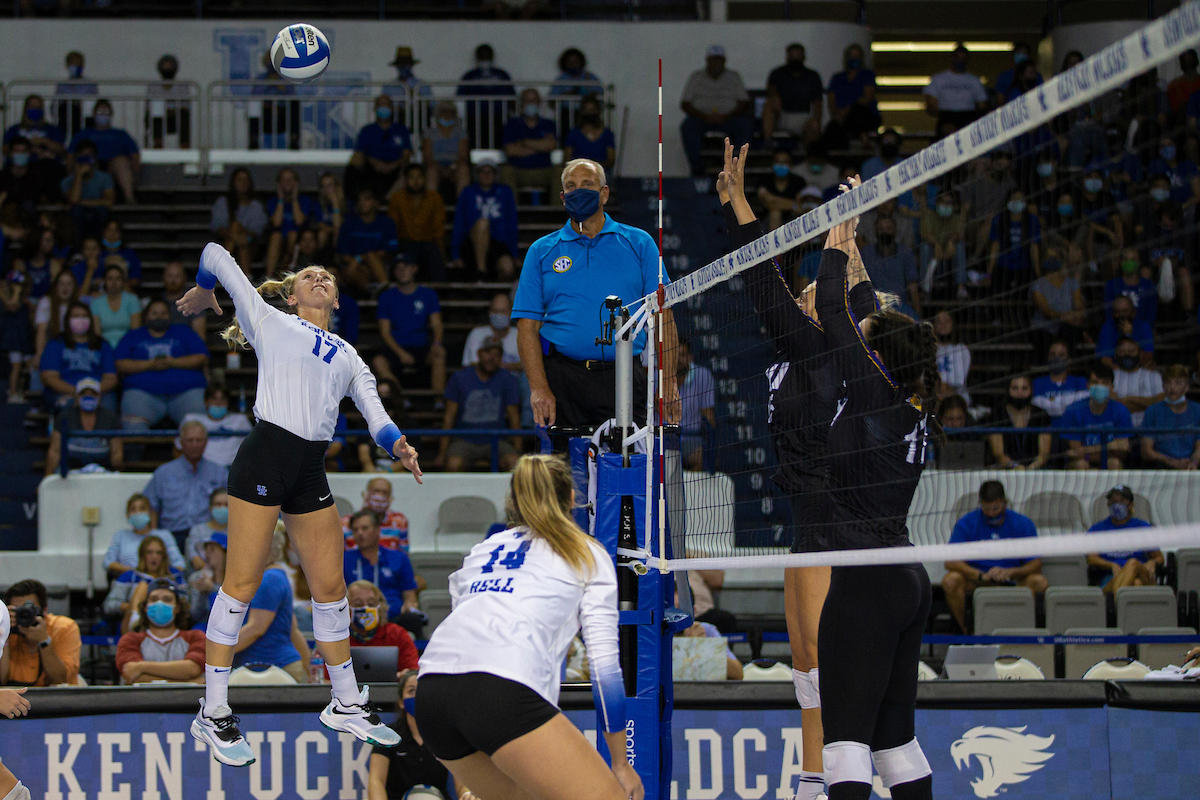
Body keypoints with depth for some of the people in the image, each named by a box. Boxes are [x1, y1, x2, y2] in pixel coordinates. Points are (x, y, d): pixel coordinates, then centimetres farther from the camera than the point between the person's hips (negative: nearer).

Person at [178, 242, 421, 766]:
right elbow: (217, 255, 13)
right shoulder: (272, 324, 11)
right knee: (242, 583, -6)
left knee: (330, 586, 8)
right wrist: (203, 292, 32)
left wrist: (397, 445, -9)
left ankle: (346, 704, 22)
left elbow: (374, 412, 11)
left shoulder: (348, 357, 24)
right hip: (264, 458, -5)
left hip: (311, 475, 5)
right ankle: (213, 714, -2)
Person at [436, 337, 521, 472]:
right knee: (453, 464, -32)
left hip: (496, 441, 1)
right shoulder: (459, 378, 3)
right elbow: (449, 416, 2)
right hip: (465, 440, -1)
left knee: (512, 462, -30)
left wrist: (517, 450, -4)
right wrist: (442, 455, -4)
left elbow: (514, 417, 6)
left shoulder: (507, 379, 5)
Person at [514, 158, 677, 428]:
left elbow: (662, 316, 5)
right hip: (562, 377, 0)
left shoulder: (639, 243, 9)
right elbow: (528, 325, 4)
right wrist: (538, 388, -10)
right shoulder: (541, 251, 10)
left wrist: (668, 382, -6)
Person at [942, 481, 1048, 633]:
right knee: (951, 580, -31)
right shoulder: (967, 523, 0)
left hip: (1012, 581, 0)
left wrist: (1009, 572, -23)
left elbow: (1036, 565, -2)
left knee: (1040, 582, -28)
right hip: (975, 582, 0)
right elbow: (951, 562, -10)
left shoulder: (1023, 524, 3)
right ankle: (966, 633, -18)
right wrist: (981, 575, -26)